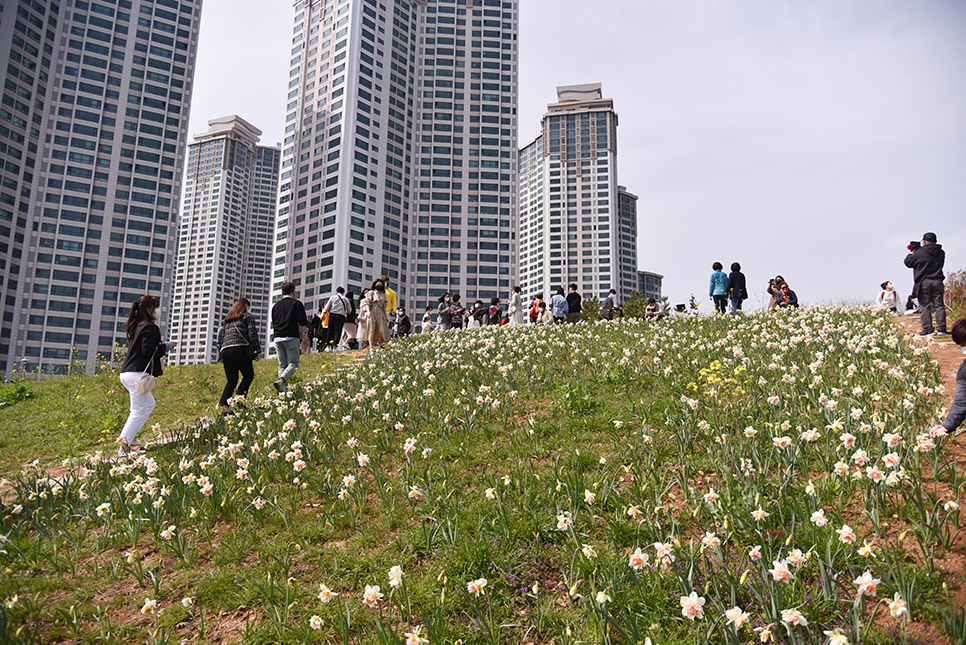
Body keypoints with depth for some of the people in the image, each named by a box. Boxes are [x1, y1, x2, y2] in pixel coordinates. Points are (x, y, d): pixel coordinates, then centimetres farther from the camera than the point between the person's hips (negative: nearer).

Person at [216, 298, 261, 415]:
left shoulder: (227, 320, 27)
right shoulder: (248, 317, 8)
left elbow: (222, 337, 22)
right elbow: (252, 335, -2)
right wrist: (258, 351, -2)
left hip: (225, 351, 6)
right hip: (240, 350, -6)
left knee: (231, 380, 8)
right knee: (249, 375, 6)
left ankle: (224, 403, -9)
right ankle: (239, 396, -14)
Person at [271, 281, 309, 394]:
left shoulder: (276, 305, 14)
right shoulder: (296, 303, -2)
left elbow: (273, 324, 18)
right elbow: (302, 321, -9)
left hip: (278, 338, 5)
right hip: (291, 337, -5)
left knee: (282, 365, 11)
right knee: (293, 364, -1)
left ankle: (283, 389, 3)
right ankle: (281, 381, -25)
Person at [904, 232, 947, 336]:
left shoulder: (920, 253, -8)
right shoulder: (941, 253, 9)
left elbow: (908, 262, 1)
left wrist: (911, 254, 21)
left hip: (924, 282, -4)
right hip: (938, 282, 4)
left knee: (925, 307, -1)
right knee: (939, 306, 6)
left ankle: (928, 329, -4)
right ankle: (941, 329, 2)